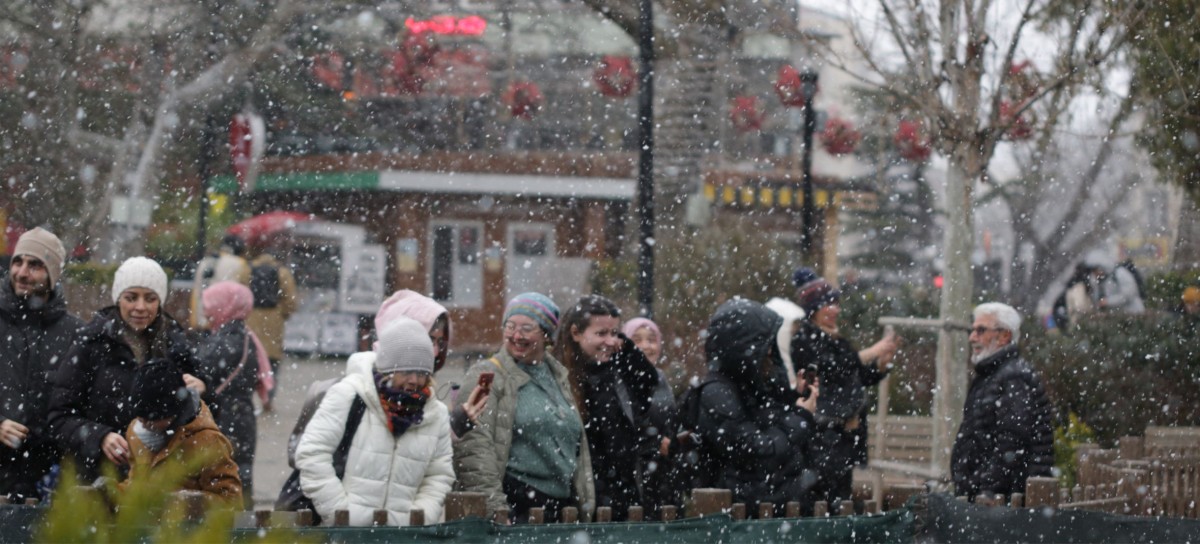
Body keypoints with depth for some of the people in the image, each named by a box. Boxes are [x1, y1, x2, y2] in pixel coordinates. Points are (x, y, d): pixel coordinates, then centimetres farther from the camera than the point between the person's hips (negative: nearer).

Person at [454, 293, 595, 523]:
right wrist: (492, 505, -18)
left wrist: (586, 504, 20)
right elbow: (473, 445, -11)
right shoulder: (486, 377, -1)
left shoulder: (560, 379, 20)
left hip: (562, 505, 6)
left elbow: (578, 445, 26)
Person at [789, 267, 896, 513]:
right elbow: (830, 368, -19)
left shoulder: (837, 342, 17)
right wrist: (872, 352, -14)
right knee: (827, 501, -12)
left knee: (843, 499, 7)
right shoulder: (802, 340, -7)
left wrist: (882, 362, 2)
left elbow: (862, 379, 21)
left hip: (845, 435, 8)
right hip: (822, 435, -8)